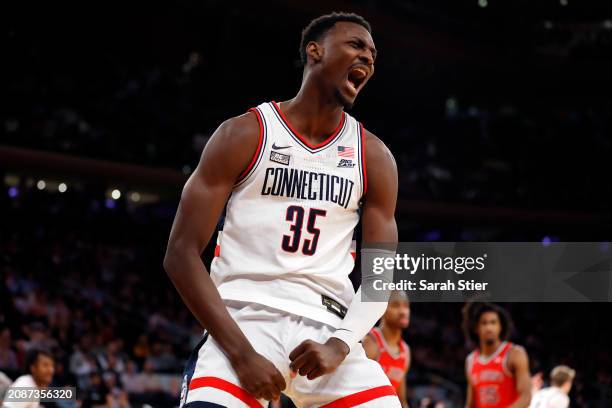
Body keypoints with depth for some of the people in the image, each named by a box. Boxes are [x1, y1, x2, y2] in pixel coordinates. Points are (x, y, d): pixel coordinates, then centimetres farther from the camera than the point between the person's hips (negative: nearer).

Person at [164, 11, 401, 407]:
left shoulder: (374, 158, 9)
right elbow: (181, 254, -5)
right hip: (243, 321, -4)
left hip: (328, 328, 4)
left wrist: (340, 344, -13)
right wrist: (242, 353, -15)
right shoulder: (245, 134, -2)